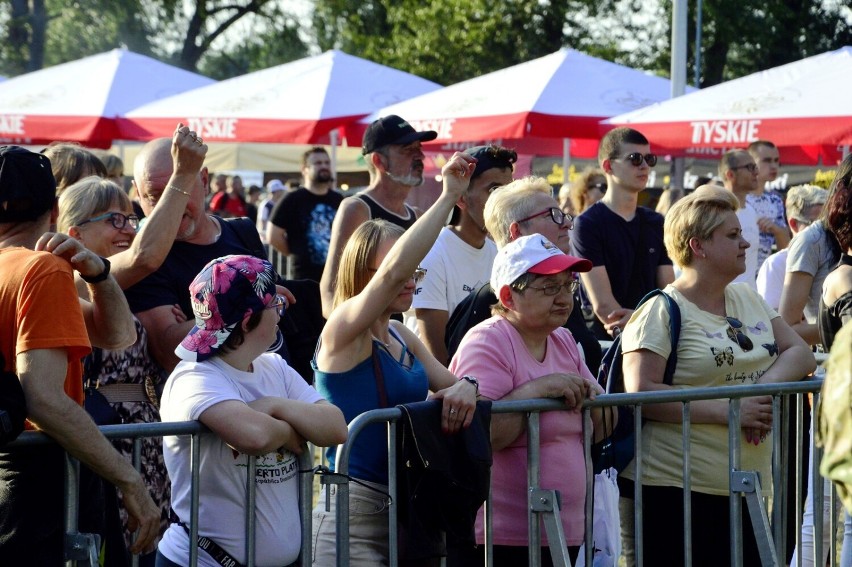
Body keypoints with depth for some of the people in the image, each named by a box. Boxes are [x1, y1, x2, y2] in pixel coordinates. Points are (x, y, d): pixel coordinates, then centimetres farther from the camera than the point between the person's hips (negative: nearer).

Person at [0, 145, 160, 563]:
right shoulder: (44, 269, -13)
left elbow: (116, 335, 12)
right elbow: (44, 399, -25)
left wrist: (97, 272, -6)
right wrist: (130, 481, -22)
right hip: (34, 471, -8)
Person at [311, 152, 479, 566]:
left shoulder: (400, 336, 13)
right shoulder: (343, 330, -11)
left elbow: (446, 382, 17)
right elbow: (393, 271, -26)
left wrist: (466, 387, -9)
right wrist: (448, 196, -24)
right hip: (354, 514, -8)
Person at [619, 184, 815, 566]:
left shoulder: (748, 299, 15)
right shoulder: (662, 312, -9)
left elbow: (800, 353, 12)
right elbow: (641, 392, -19)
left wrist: (766, 385, -10)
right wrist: (728, 410, -21)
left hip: (744, 488, 7)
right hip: (674, 491, -7)